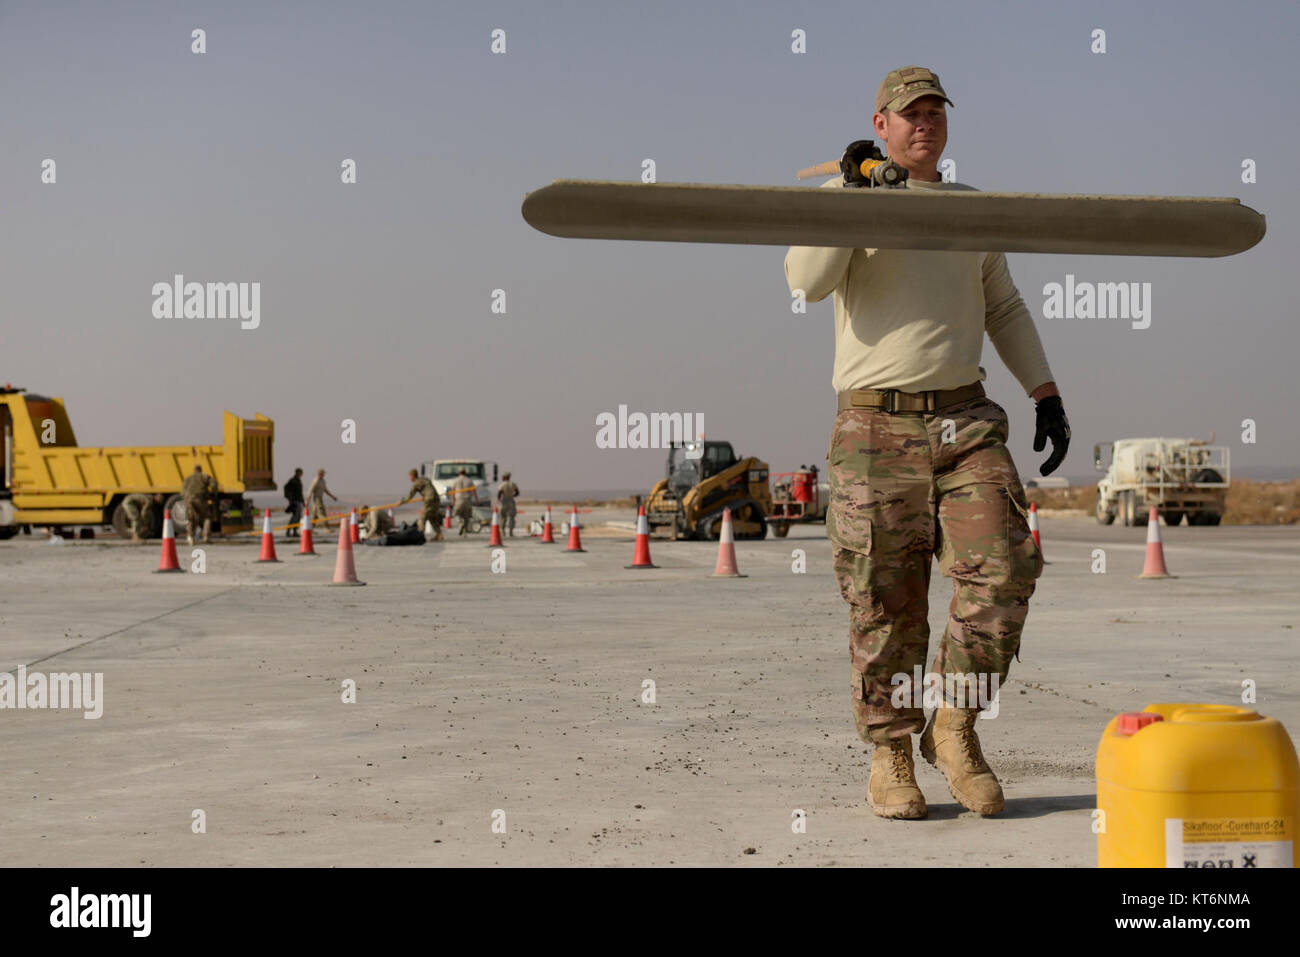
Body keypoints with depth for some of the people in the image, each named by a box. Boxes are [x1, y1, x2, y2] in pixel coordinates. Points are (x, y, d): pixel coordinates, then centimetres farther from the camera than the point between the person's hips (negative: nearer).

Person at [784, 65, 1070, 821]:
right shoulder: (844, 197, 4)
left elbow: (1004, 308, 22)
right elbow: (807, 279, -14)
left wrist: (1047, 394, 13)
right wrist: (853, 196, -21)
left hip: (967, 422, 4)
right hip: (876, 426, -3)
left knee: (1003, 571, -12)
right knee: (886, 604, -2)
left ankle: (955, 729, 5)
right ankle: (891, 756, 13)